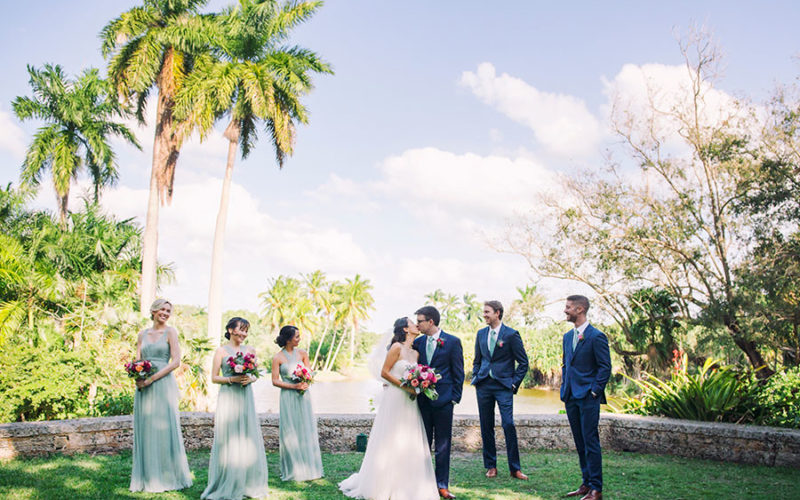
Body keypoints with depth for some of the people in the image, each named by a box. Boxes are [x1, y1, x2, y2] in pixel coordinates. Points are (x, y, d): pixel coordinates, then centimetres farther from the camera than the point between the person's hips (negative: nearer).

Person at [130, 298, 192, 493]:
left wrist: (152, 378, -14)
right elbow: (137, 361, 12)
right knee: (144, 430, 6)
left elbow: (176, 361, -7)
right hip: (144, 387, 4)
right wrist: (137, 378, -9)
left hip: (163, 384, -4)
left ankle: (168, 477, 7)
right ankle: (147, 477, 15)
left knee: (164, 429, -3)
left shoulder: (170, 332, 1)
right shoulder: (142, 334, 14)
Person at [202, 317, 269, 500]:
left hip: (245, 397, 4)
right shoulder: (221, 351, 0)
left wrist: (250, 379, -5)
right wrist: (232, 379, -15)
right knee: (228, 439, -3)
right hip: (228, 398, -4)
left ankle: (248, 483, 15)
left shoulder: (249, 350, 11)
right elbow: (214, 378, 0)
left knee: (248, 438, 4)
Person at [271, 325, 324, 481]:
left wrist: (304, 383, -13)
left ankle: (308, 468, 16)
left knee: (306, 430, 6)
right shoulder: (278, 358, -4)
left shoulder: (302, 354, 7)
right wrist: (294, 386, -15)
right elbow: (275, 381, -6)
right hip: (288, 398, -3)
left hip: (303, 397, 3)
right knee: (290, 432, 0)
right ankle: (293, 470, 10)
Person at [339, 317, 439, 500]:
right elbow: (384, 372, -10)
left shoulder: (416, 353, 13)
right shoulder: (397, 347, -8)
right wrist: (405, 386, -15)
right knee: (390, 443, -1)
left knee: (410, 444, 7)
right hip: (394, 400, -7)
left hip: (409, 402, 7)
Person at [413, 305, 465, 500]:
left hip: (443, 400, -4)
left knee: (443, 445, 4)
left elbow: (458, 373, -2)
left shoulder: (452, 342, -4)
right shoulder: (418, 343, 8)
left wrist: (455, 398, -6)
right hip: (422, 400, 4)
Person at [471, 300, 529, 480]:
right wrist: (475, 379, 8)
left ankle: (515, 469, 3)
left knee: (508, 425, -9)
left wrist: (514, 383, -6)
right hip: (483, 385, 5)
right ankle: (491, 466, 18)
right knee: (486, 426, 7)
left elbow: (523, 362, -1)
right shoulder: (481, 334, 10)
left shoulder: (511, 334, -5)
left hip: (503, 386, -4)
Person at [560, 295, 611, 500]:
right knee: (580, 443, 12)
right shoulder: (567, 337, 14)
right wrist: (564, 389, 12)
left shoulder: (596, 336, -9)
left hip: (588, 398, -7)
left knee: (591, 443, -4)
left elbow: (605, 367, -9)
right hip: (571, 397, 8)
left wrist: (594, 392, -13)